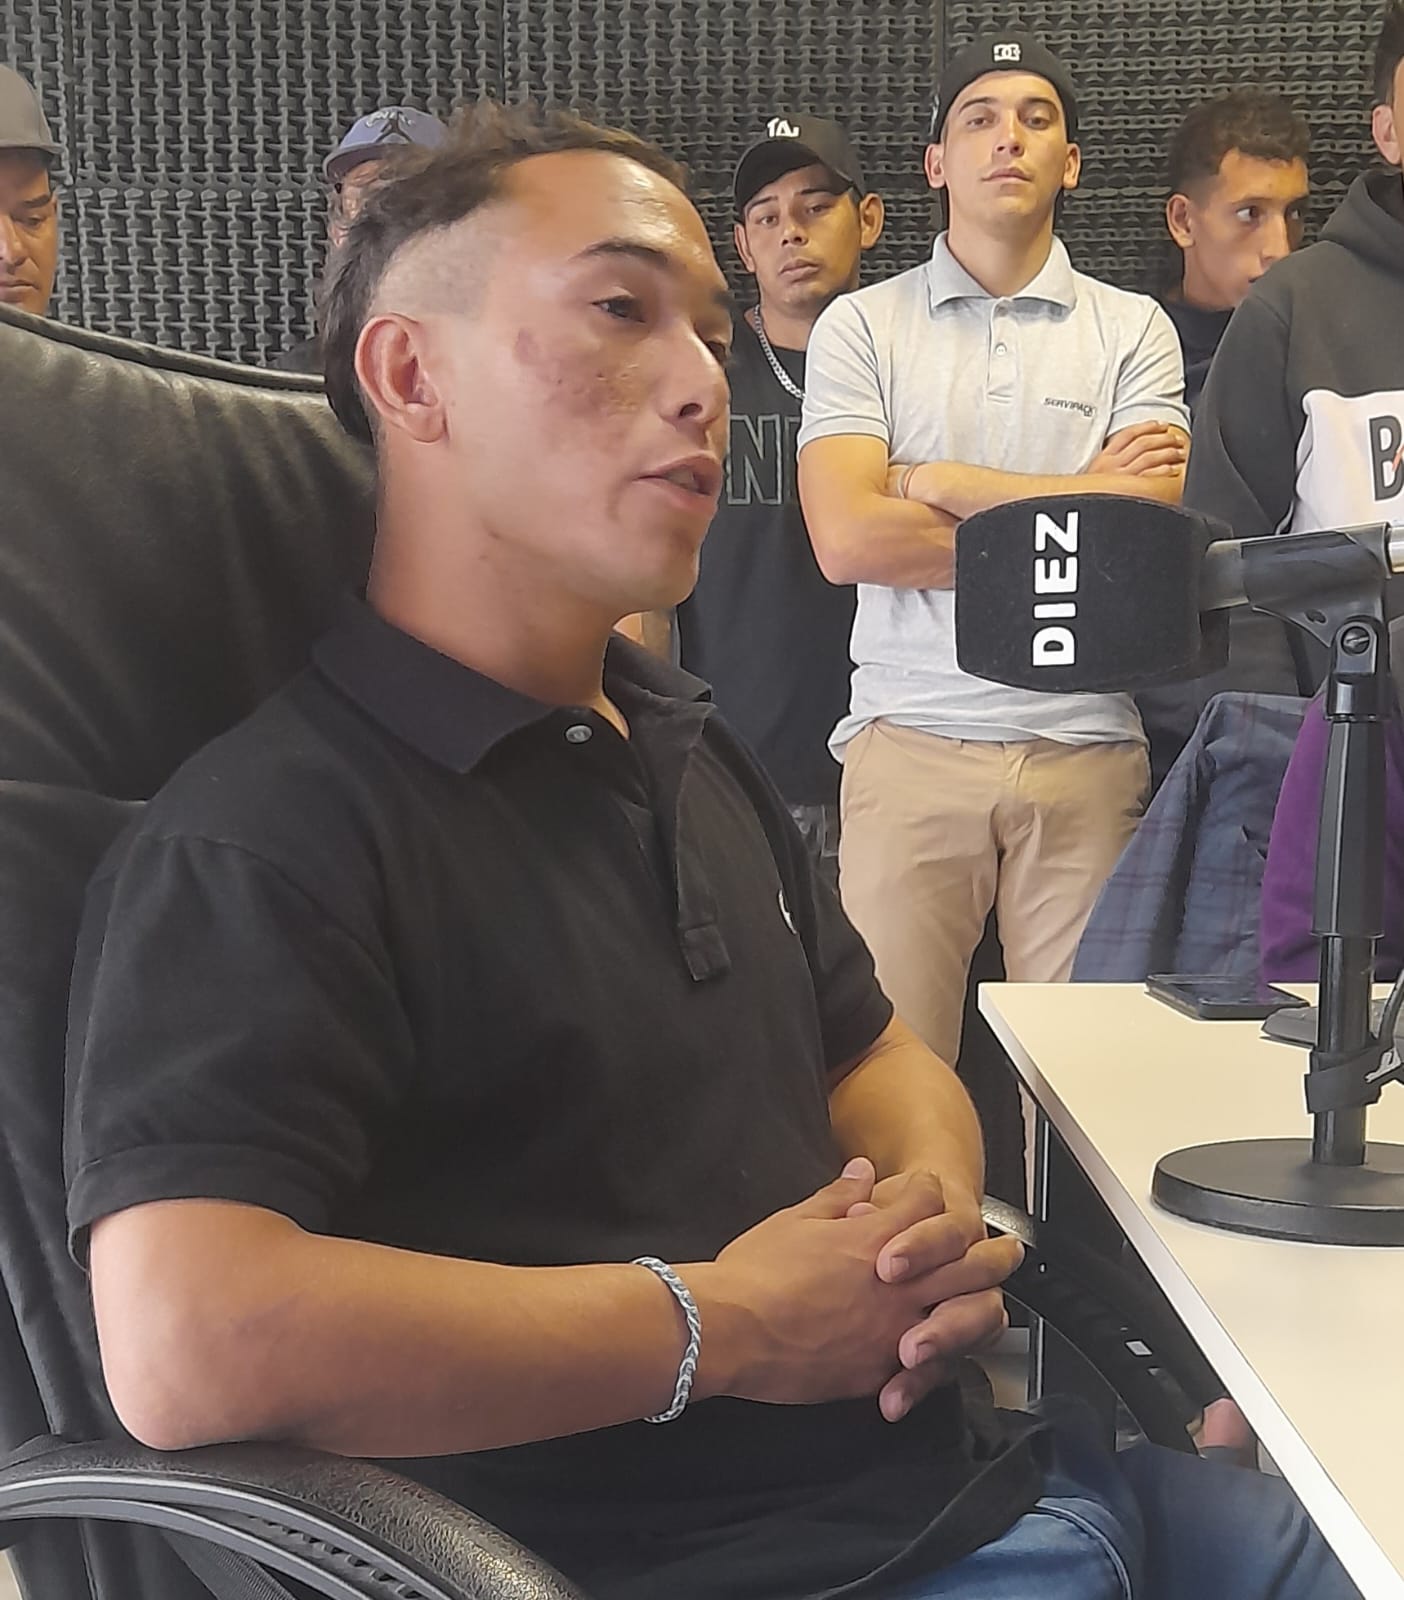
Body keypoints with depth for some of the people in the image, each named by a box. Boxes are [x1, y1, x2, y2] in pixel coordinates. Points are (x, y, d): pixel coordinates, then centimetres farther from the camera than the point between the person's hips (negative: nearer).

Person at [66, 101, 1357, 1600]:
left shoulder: (690, 748, 15)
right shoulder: (257, 841, -16)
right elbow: (184, 1345, -29)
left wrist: (933, 1208, -1)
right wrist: (722, 1324, -18)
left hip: (973, 1466, 8)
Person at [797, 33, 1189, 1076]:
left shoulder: (1133, 329, 10)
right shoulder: (862, 326, 7)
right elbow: (849, 540, -6)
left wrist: (940, 483, -3)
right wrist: (1074, 503, -2)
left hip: (1086, 747, 1)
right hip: (910, 744, -1)